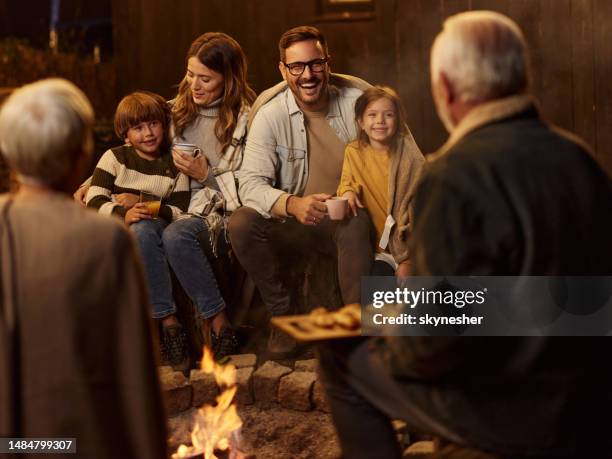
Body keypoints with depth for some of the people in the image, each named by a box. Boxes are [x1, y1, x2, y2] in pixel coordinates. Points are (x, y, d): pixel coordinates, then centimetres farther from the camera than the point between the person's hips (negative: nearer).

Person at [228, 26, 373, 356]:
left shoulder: (358, 99, -7)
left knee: (357, 224, -36)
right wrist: (292, 204, -40)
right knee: (241, 224, -26)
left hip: (347, 219, -1)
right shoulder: (270, 114, -9)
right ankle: (282, 315, -8)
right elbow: (250, 183, -18)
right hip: (292, 222, 1)